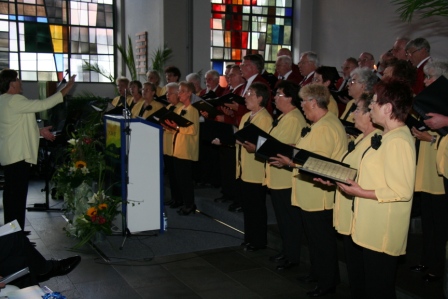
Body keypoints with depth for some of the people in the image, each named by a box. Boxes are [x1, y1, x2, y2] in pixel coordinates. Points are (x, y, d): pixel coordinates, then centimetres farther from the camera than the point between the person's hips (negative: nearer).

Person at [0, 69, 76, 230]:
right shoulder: (14, 100, -17)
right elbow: (43, 104, -21)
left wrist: (39, 131, 18)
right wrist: (67, 88, -15)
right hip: (18, 155, -10)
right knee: (18, 195, -4)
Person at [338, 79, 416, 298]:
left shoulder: (398, 141, -23)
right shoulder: (388, 137, 10)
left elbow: (402, 192, -26)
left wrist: (361, 193, -22)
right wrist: (354, 182, 4)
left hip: (383, 233, -10)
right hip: (374, 229, 10)